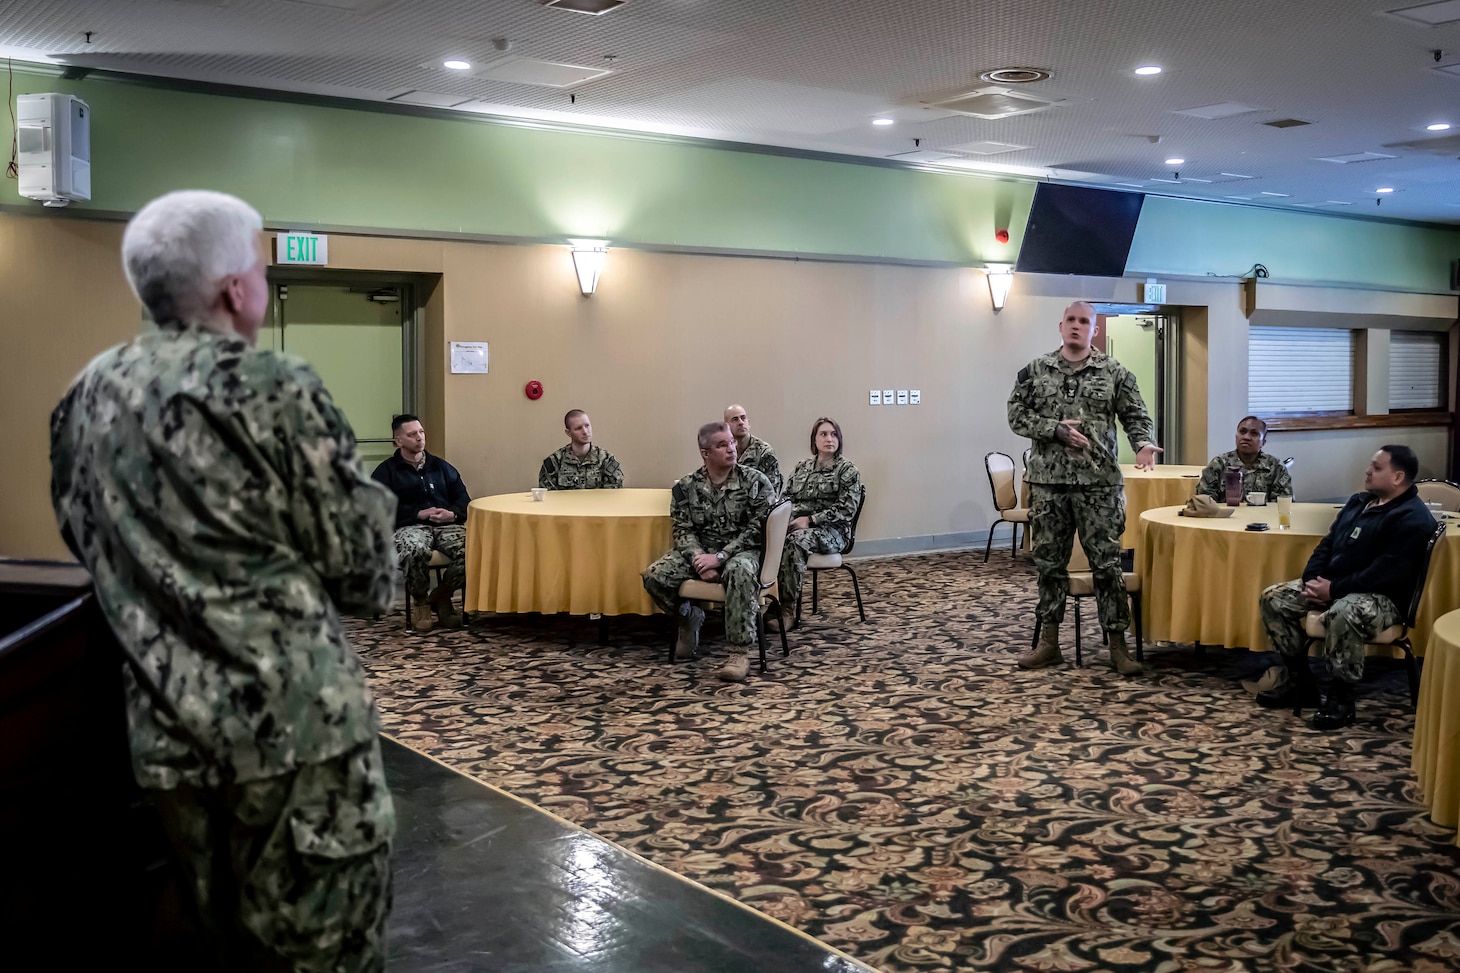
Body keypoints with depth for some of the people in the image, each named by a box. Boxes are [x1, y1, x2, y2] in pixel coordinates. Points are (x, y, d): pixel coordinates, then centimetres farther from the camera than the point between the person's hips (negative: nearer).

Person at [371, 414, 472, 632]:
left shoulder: (442, 467, 23)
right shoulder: (386, 470, 10)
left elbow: (463, 499, 17)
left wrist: (453, 514, -7)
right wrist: (420, 514, -14)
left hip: (447, 525, 4)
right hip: (410, 526, -3)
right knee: (415, 551, -41)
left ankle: (441, 596, -3)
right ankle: (420, 601, -11)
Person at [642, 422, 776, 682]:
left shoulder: (755, 482, -5)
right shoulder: (686, 487, 3)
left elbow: (757, 529, -11)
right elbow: (683, 531, 1)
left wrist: (720, 557, -20)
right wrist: (699, 559, -20)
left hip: (741, 552, -3)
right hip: (700, 553, 3)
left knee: (740, 570, -40)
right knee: (654, 575, -21)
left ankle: (739, 652, -34)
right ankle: (689, 615, 10)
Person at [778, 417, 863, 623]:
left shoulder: (847, 470, 2)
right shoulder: (801, 467, 18)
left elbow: (847, 509, -7)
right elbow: (786, 498, 17)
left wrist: (811, 520, -15)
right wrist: (786, 517, -6)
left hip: (832, 531, -4)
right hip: (797, 525, 4)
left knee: (795, 540, -37)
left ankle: (787, 607, -33)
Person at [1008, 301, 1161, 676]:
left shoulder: (1114, 372, 4)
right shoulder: (1035, 370, 6)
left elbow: (1135, 415, 3)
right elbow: (1017, 414, 2)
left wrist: (1143, 444, -17)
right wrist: (1055, 429, -12)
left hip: (1100, 483, -2)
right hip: (1047, 482, 2)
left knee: (1107, 564, -1)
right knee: (1049, 563, 9)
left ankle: (1118, 645, 6)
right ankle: (1048, 642, 19)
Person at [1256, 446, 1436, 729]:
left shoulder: (1412, 518, -16)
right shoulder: (1358, 502, 13)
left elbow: (1386, 574, -25)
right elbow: (1328, 543, 15)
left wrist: (1334, 590, -23)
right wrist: (1311, 580, -4)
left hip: (1382, 597, -9)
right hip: (1331, 585, 9)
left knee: (1342, 614, -41)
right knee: (1273, 598, -3)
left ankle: (1341, 698, -22)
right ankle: (1299, 679, 6)